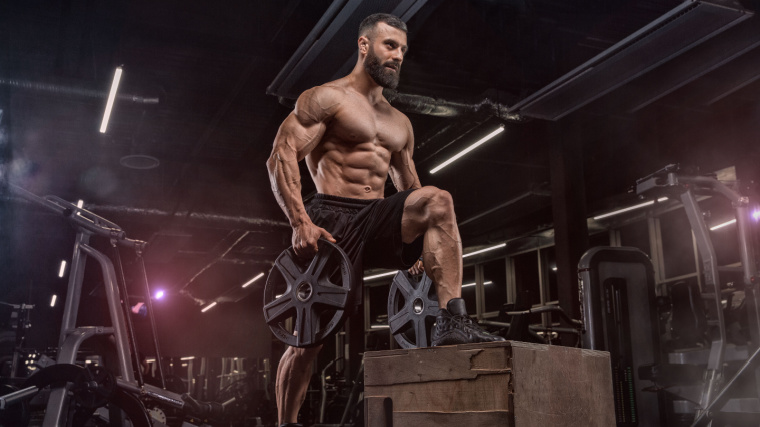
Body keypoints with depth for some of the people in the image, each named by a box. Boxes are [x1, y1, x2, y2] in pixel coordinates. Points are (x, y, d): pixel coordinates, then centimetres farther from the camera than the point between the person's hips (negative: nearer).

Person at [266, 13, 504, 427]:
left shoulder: (400, 123, 21)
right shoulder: (325, 98, 2)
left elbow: (409, 189, 24)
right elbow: (281, 157, -9)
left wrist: (421, 245, 13)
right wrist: (300, 223, -20)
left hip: (379, 221, 5)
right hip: (333, 222, -5)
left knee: (437, 200, -24)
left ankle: (452, 322, -31)